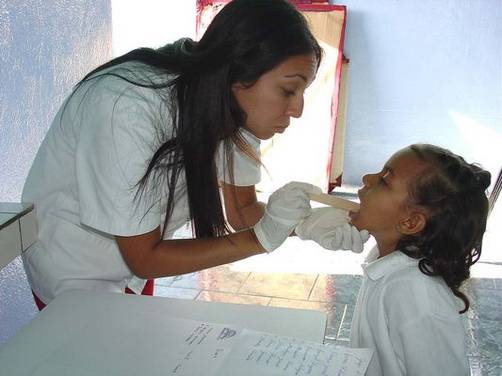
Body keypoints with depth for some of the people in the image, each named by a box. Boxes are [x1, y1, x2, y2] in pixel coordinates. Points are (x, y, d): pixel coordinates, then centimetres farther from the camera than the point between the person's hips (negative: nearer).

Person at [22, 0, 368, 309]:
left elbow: (239, 209, -5)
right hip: (76, 271, -6)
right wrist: (263, 237, -32)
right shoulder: (127, 110, -37)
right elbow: (144, 257, -29)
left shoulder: (236, 107, -17)